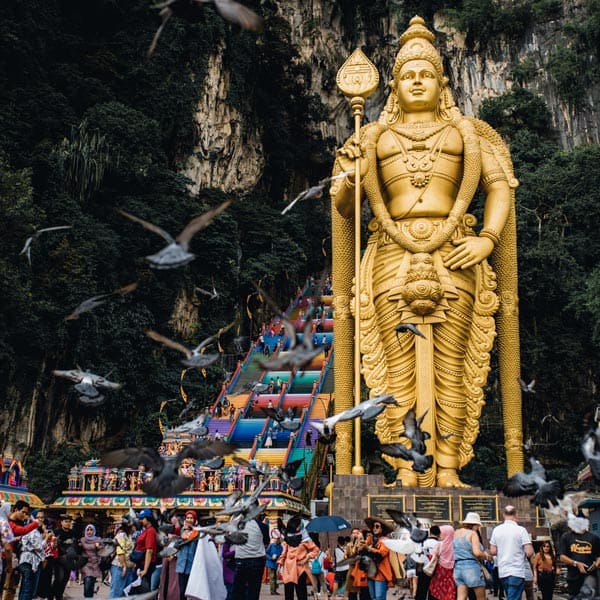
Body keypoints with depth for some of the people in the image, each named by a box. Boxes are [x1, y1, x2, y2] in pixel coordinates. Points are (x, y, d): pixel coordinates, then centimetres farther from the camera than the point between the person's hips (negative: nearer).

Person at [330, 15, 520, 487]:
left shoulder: (465, 133, 18)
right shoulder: (374, 138, 19)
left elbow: (500, 188, 10)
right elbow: (344, 207, 19)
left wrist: (487, 239, -5)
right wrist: (346, 177, -3)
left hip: (453, 258, 0)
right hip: (392, 258, 0)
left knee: (451, 370, -4)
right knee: (399, 371, -5)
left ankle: (448, 470, 1)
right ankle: (406, 473, -1)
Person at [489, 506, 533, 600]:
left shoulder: (496, 530, 3)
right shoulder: (521, 530, -8)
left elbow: (492, 552, 5)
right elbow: (529, 553, -13)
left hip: (502, 572, 5)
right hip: (517, 571, -5)